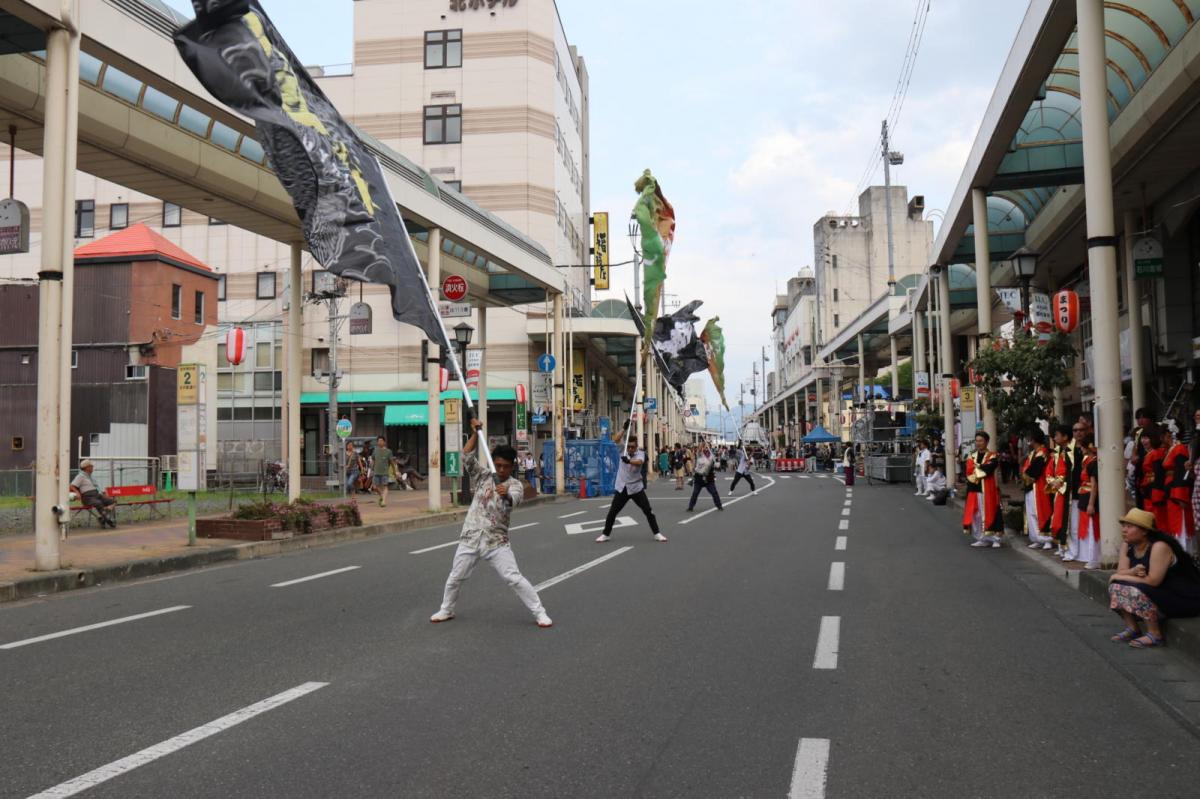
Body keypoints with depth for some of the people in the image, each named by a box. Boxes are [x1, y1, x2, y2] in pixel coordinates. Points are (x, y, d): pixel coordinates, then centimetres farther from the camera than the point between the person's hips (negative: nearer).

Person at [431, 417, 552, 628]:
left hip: (496, 541, -3)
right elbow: (467, 457, -6)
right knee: (455, 578, 14)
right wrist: (475, 433, -14)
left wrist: (506, 495, -54)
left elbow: (513, 499, -30)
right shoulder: (483, 477, 4)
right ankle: (446, 610, 37)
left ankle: (539, 613, 1)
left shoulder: (514, 484, -7)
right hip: (470, 538, 4)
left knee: (514, 578, -9)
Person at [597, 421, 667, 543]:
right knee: (612, 512, 5)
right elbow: (615, 439, -15)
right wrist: (625, 428, -19)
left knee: (648, 511, -1)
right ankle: (606, 534, 20)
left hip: (636, 488, -2)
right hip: (622, 488, 2)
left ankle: (657, 534, 11)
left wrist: (628, 461, -55)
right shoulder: (623, 449, -3)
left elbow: (639, 462, -35)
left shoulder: (640, 453, -13)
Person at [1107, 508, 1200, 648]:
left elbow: (1152, 581, -28)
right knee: (1115, 586, -6)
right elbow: (1120, 572, -4)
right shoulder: (1128, 546, 1)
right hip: (1155, 594, 9)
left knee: (1136, 591, -30)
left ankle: (1154, 635, -14)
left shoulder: (1159, 547, -25)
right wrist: (1133, 572, -28)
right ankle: (1132, 628, 4)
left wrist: (1120, 577, -19)